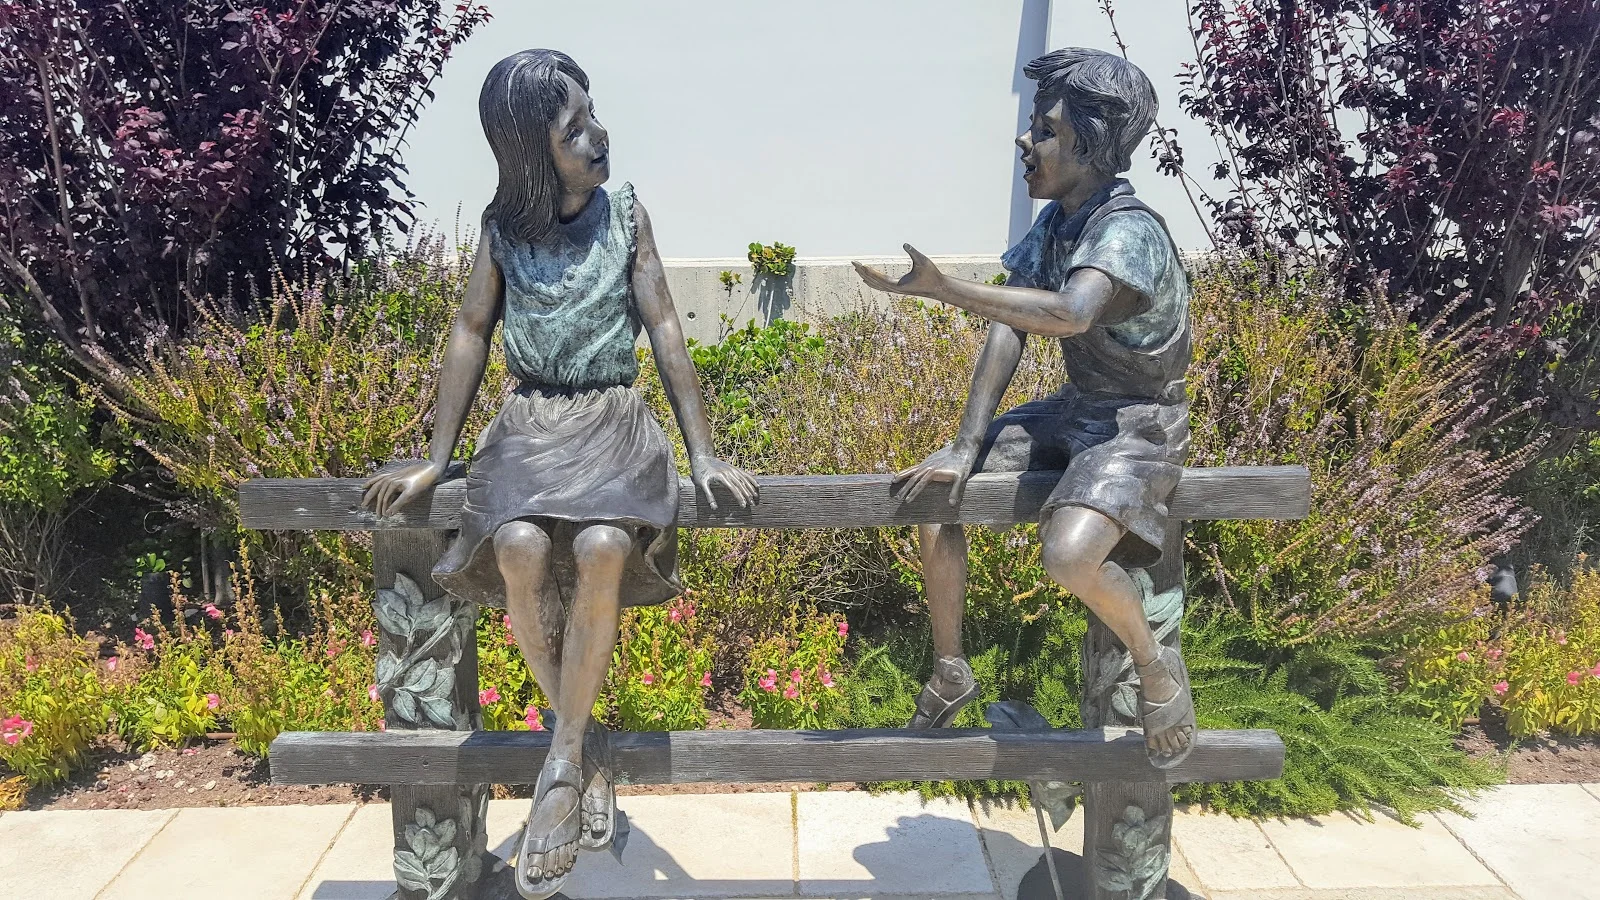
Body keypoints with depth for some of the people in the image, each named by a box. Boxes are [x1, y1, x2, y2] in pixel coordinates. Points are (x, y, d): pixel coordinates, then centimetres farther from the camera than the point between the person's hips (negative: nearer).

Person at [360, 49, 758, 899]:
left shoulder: (625, 210, 1)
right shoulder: (502, 225, 3)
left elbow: (664, 325, 0)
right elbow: (472, 331, 7)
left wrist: (702, 450, -7)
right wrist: (435, 458, 3)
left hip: (615, 422, -1)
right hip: (529, 424, 1)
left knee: (603, 548, -33)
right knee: (520, 551, -30)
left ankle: (561, 763, -18)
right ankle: (585, 750, -10)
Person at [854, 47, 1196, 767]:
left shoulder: (1129, 231, -22)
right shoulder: (1053, 223, 3)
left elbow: (1070, 314, -42)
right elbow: (1008, 329, -4)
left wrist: (942, 289, -46)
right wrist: (967, 446, -12)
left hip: (1138, 426, -8)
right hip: (1071, 411, 8)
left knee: (1068, 553, -34)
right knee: (932, 491, -1)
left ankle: (1156, 667, -1)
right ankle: (949, 675, 14)